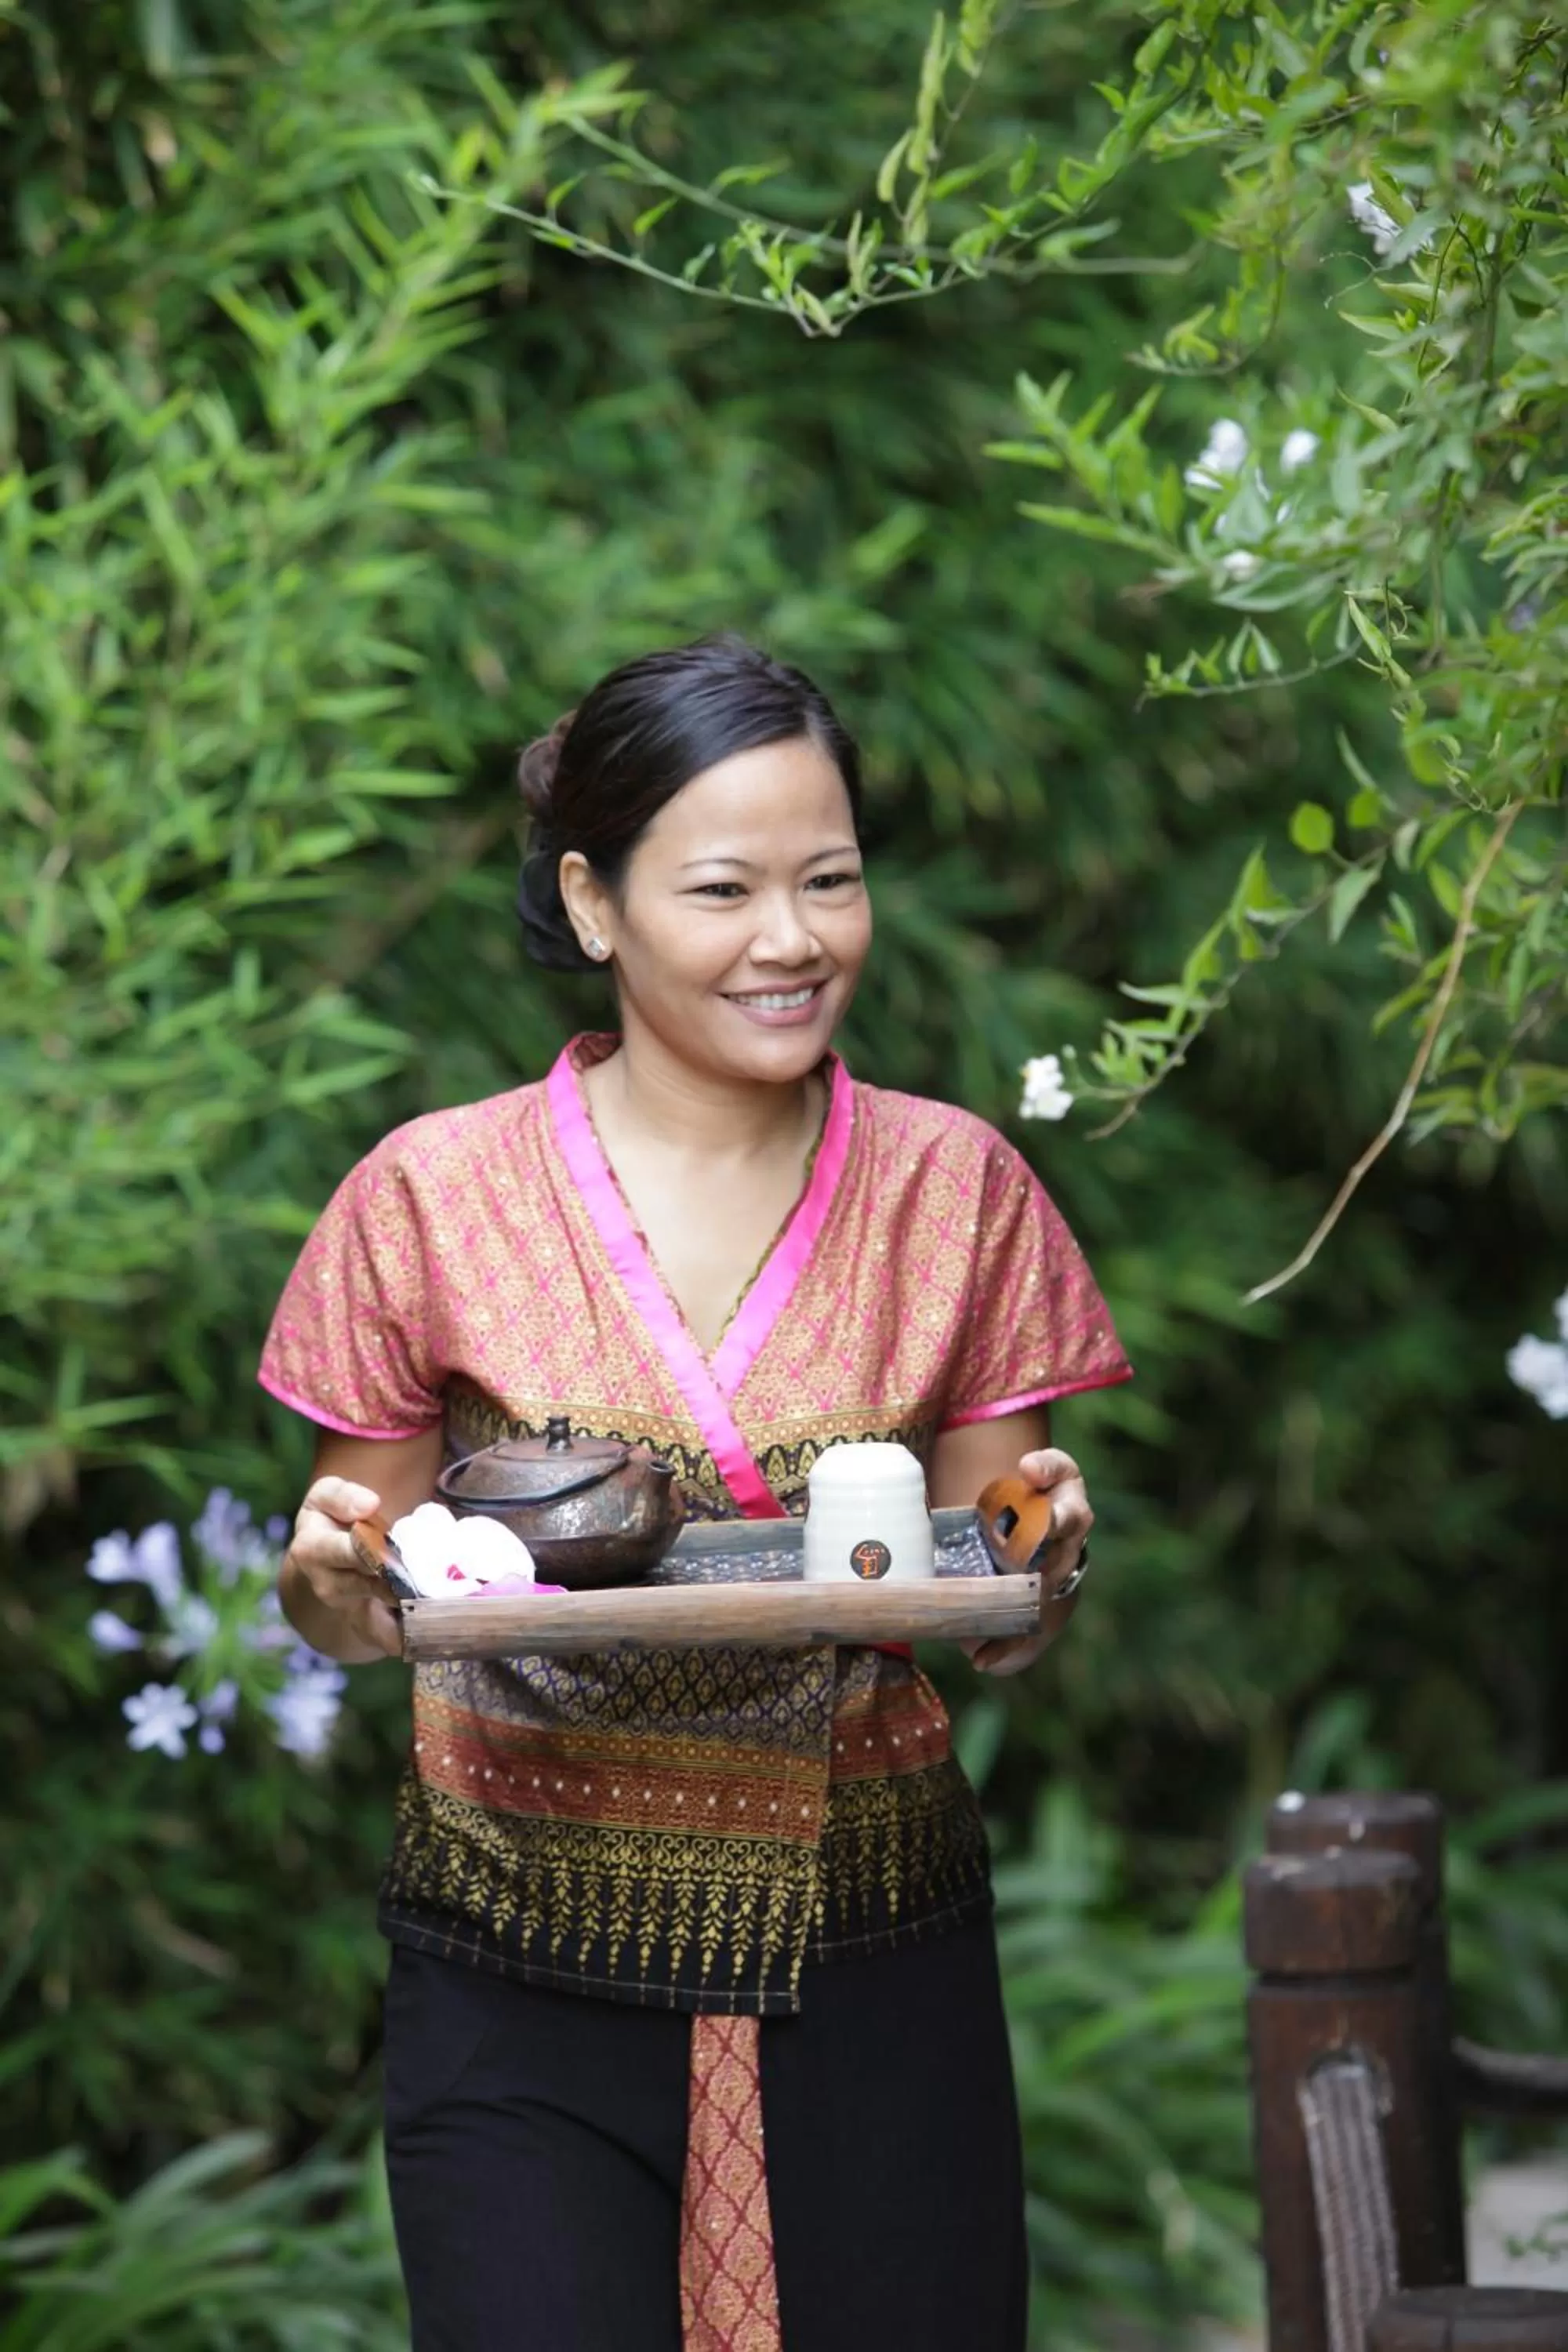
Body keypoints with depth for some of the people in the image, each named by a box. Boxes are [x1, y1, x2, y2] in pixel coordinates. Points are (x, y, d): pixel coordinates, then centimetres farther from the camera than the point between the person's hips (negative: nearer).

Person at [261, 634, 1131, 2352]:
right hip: (525, 1981, -1)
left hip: (870, 1967, 2)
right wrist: (331, 1580, -17)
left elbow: (999, 1631, 6)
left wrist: (1039, 1564, -16)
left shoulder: (954, 1189, 2)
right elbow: (350, 1612, 5)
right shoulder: (434, 1197, -3)